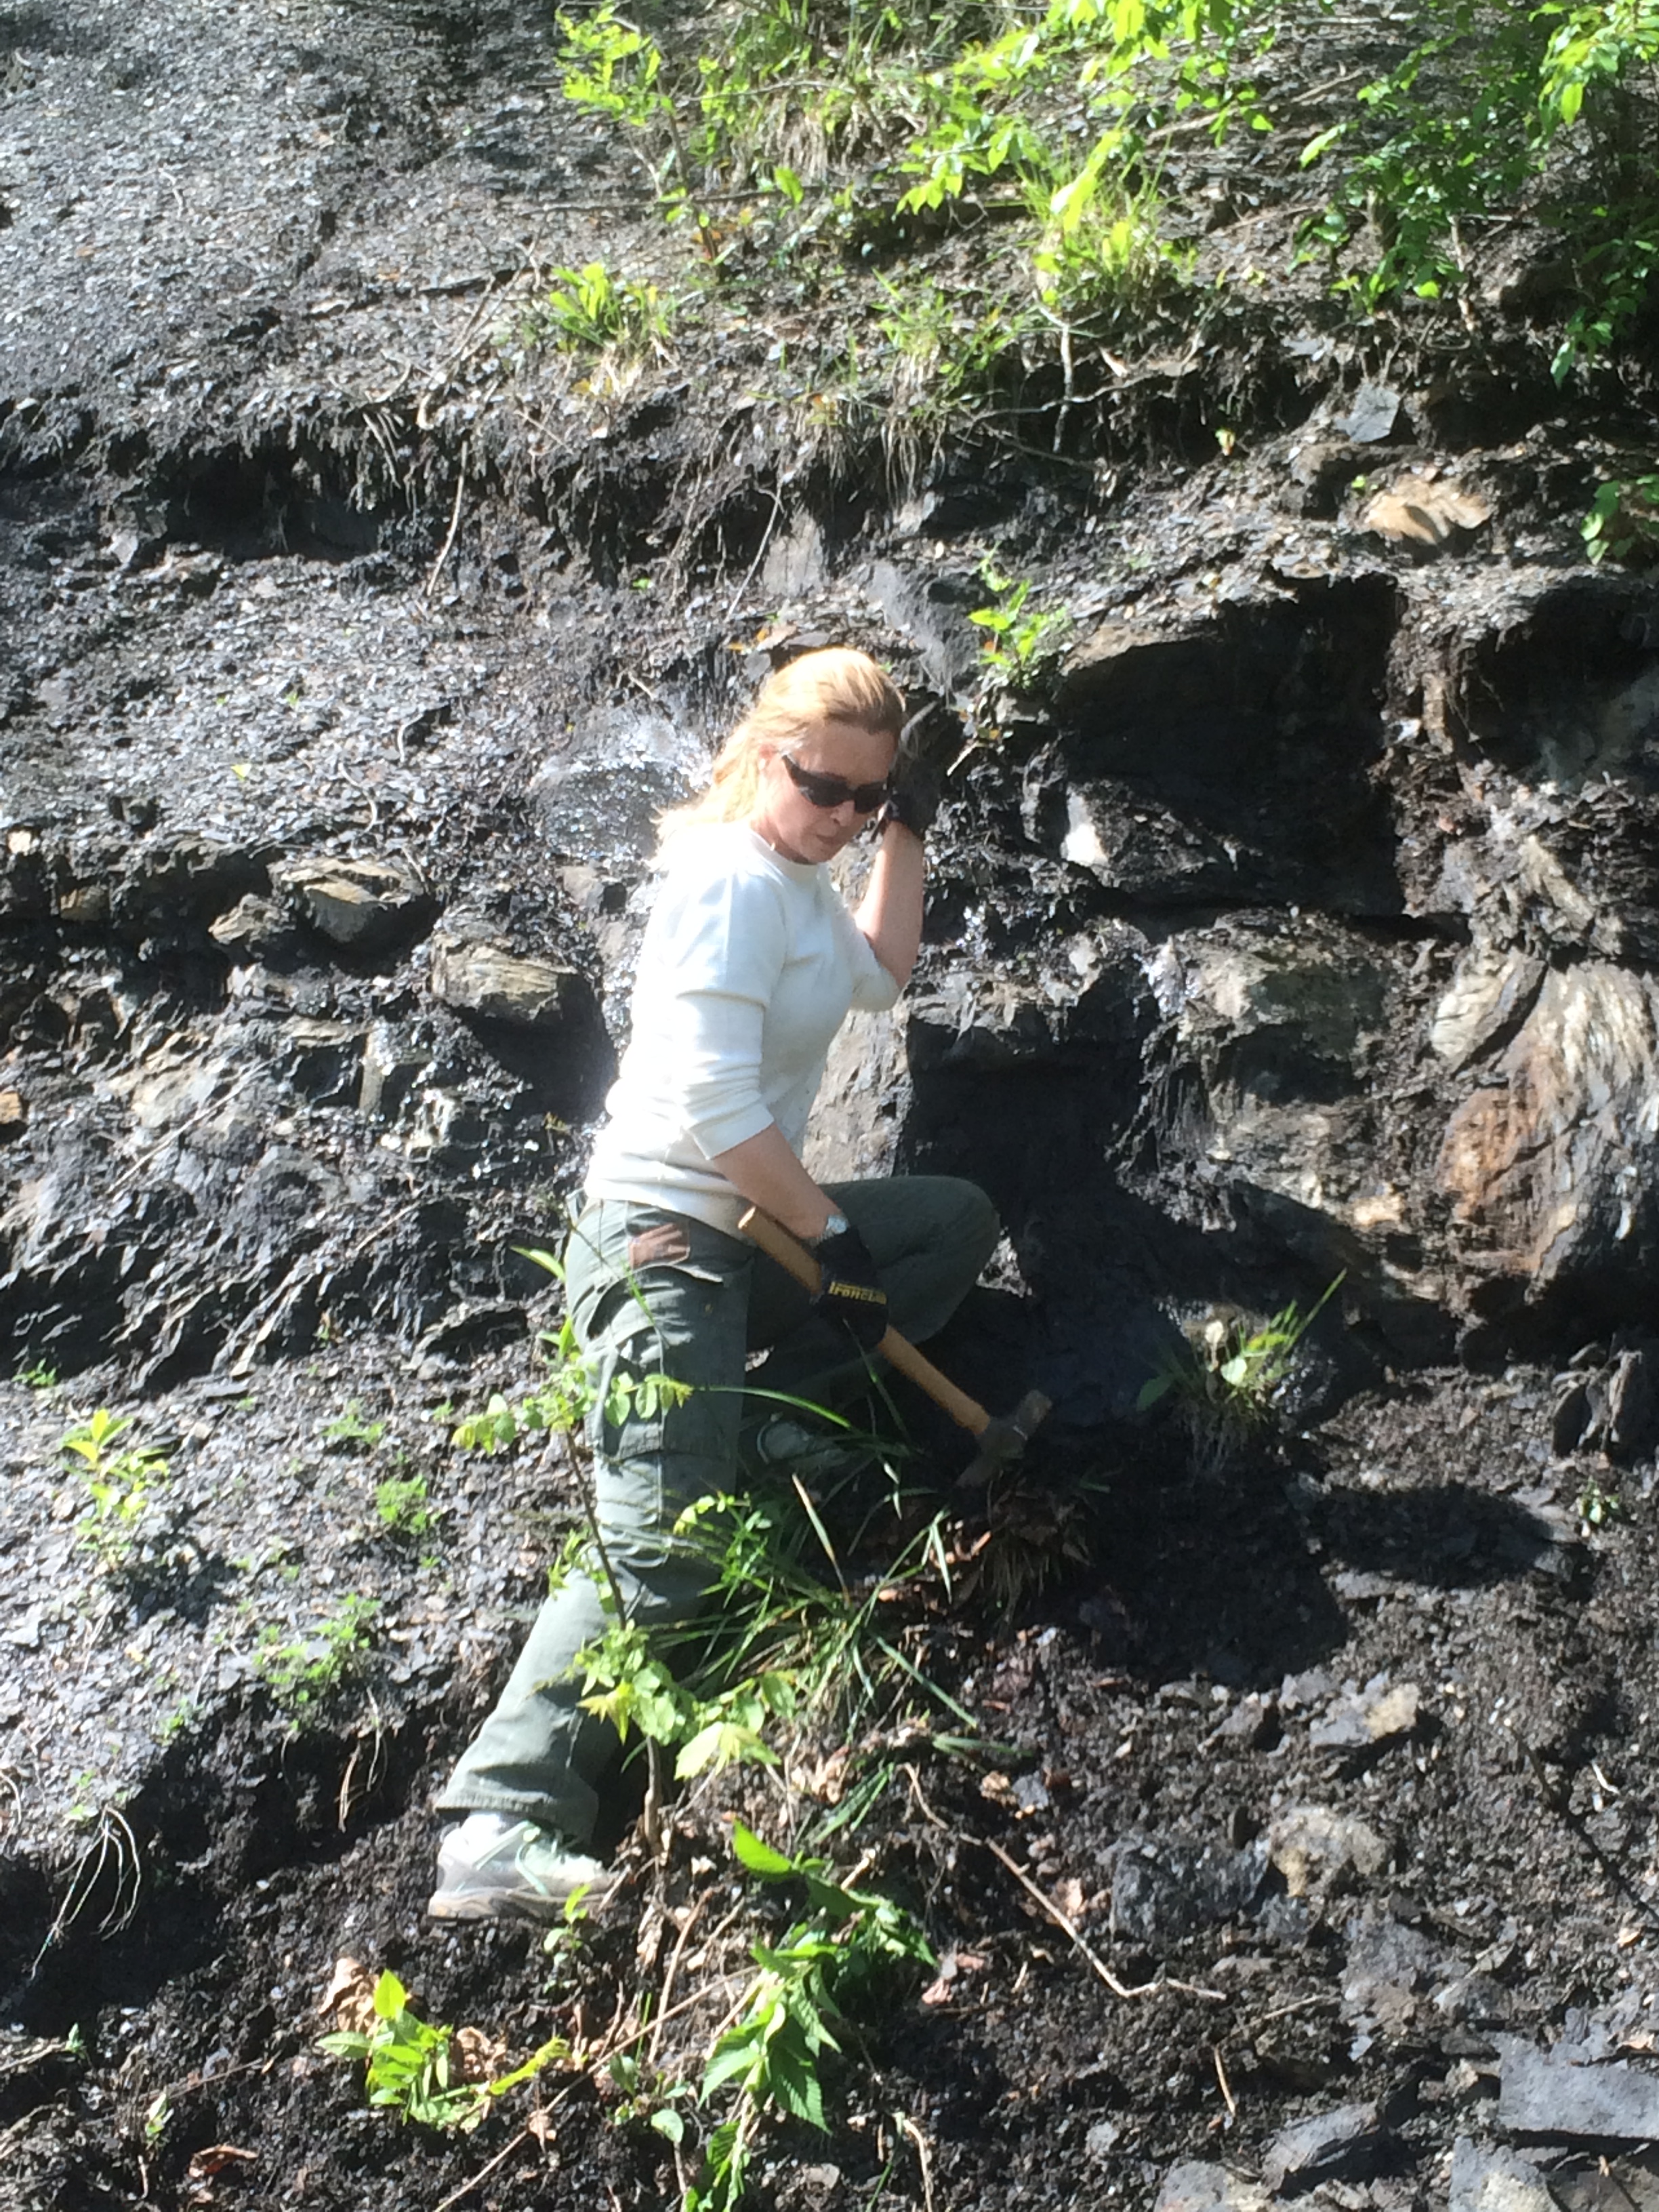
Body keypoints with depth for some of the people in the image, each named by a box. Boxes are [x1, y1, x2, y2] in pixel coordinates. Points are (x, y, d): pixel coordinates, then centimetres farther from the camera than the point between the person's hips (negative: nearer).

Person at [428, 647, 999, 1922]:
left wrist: (905, 835, 20)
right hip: (667, 1245, -10)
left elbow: (880, 978, 33)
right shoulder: (732, 880, -15)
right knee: (661, 1555, -17)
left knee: (959, 1221, 16)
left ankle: (766, 1420, 5)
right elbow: (715, 1108, -22)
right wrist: (831, 1232, -12)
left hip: (749, 1235, 10)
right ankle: (500, 1829, -18)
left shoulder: (799, 881, 16)